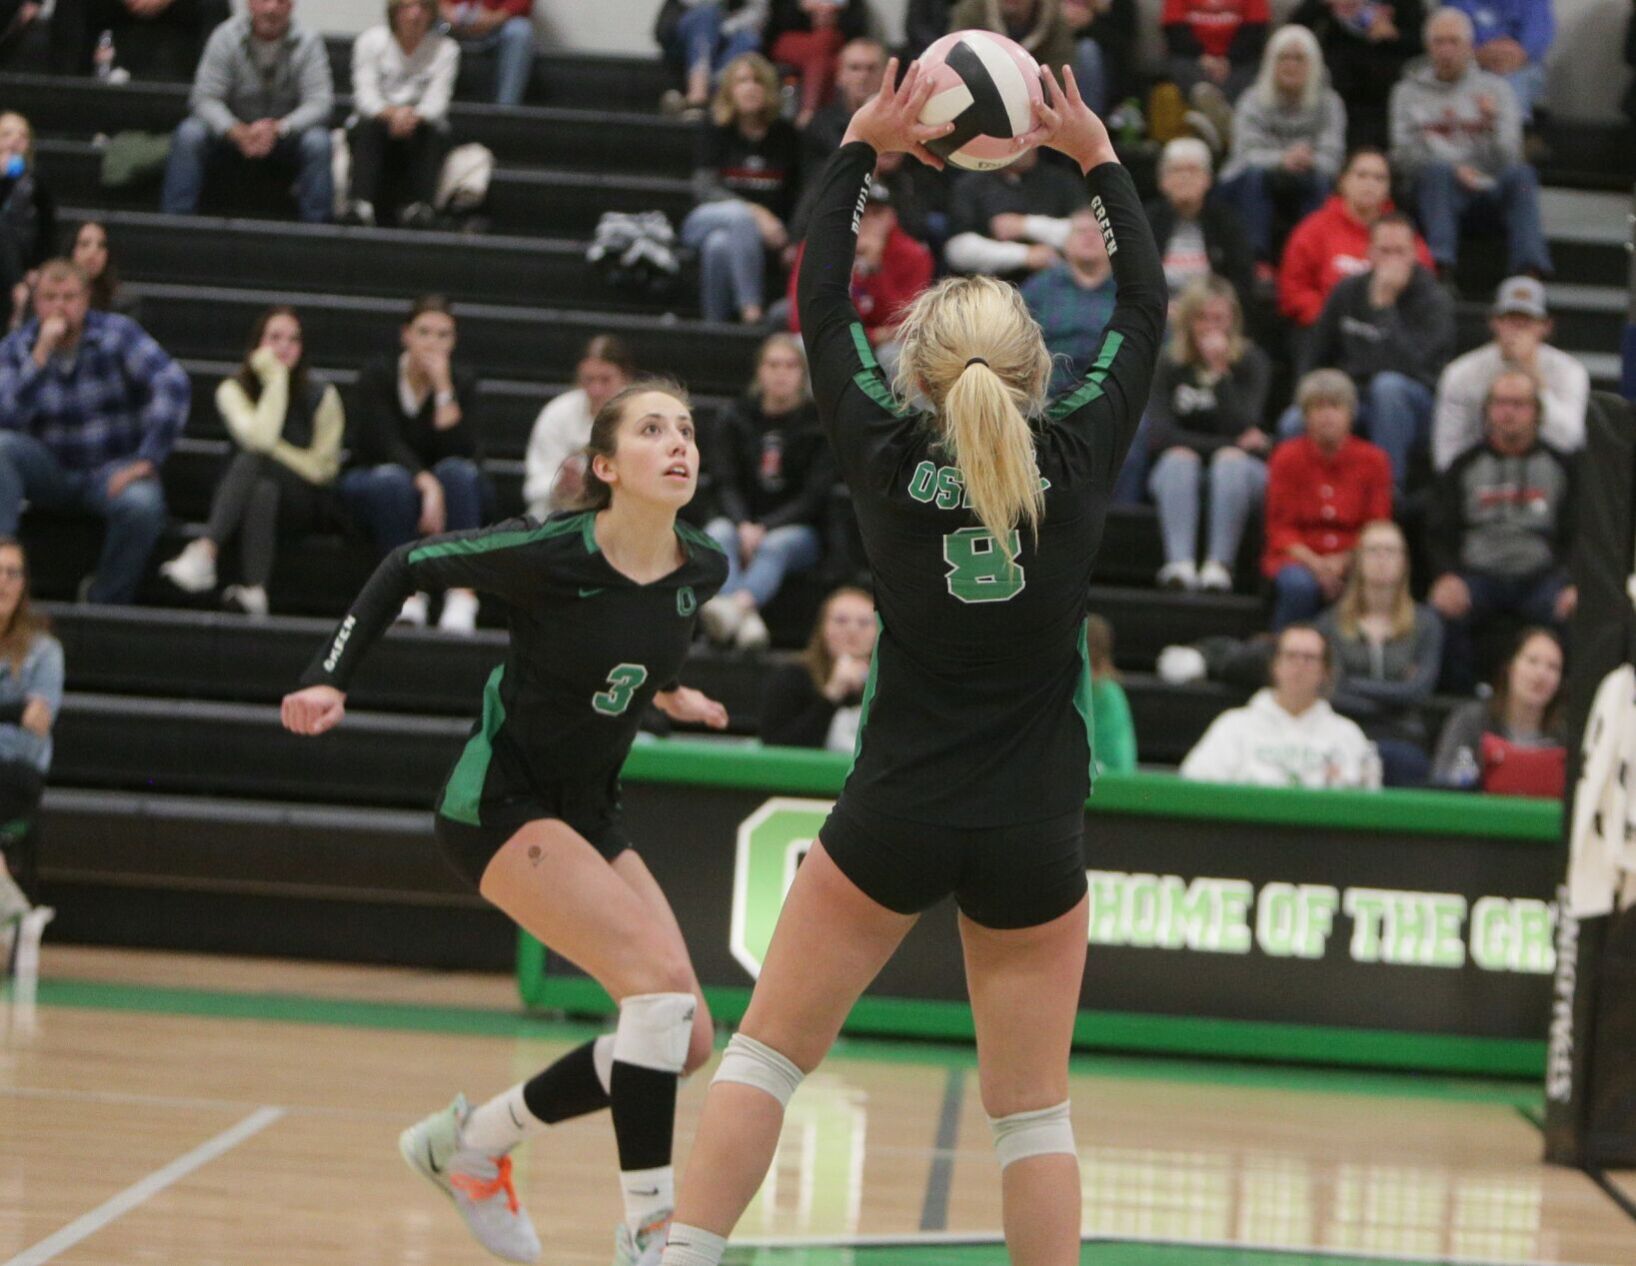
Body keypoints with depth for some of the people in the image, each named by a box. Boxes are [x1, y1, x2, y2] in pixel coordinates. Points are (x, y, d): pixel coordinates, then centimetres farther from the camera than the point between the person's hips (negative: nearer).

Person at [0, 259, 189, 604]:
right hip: (51, 472, 2)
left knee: (142, 503, -35)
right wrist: (42, 354, -24)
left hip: (112, 471, -2)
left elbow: (174, 385, -21)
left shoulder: (116, 333, -8)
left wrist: (147, 461, -25)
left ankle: (104, 601, -11)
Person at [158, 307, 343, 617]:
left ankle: (205, 551, -52)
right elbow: (259, 438, -18)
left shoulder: (321, 396, 2)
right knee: (264, 491, -38)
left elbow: (321, 467, 2)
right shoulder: (234, 391, 2)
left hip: (303, 504, -1)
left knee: (252, 461, -33)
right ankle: (254, 591, -56)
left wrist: (272, 448, -6)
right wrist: (276, 379, -14)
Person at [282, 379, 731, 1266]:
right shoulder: (550, 554, -20)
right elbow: (409, 567, -7)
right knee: (662, 980, -24)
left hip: (587, 816, 7)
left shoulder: (701, 571, -4)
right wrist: (330, 678, -12)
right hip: (500, 803, -7)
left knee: (685, 1041, 0)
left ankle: (470, 1139, 17)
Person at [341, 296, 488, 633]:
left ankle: (462, 595, -40)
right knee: (392, 479, -37)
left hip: (439, 485, 2)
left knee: (458, 472, -33)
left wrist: (443, 389, -28)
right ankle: (409, 594, -35)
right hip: (372, 482, -2)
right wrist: (426, 482, -40)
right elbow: (385, 444, -24)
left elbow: (461, 452, -23)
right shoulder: (378, 375, -13)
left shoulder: (462, 382, -9)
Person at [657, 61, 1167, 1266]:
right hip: (1034, 835, 1)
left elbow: (821, 308, 6)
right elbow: (1145, 313, 7)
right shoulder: (1076, 466, -6)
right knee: (1033, 1108, 7)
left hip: (896, 817, -1)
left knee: (768, 1051, 8)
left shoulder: (888, 465, -6)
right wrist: (1100, 156, 14)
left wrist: (859, 147, 14)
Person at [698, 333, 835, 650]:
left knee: (775, 545, -37)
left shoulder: (819, 422, 1)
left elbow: (814, 496, -5)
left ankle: (735, 604, -66)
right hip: (741, 521, 2)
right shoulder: (736, 417, 8)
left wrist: (765, 528, -19)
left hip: (796, 529, -2)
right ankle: (747, 617, -59)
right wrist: (743, 526, -21)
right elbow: (724, 483, 0)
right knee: (717, 535, -33)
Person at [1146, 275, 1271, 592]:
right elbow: (1159, 434, -13)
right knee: (1179, 457, -32)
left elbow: (1241, 427, -16)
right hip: (1179, 478, 1)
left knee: (1230, 460, -33)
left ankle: (1219, 565, -46)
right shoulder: (1169, 367, 0)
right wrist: (1233, 443, -15)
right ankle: (1179, 564, -50)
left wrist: (1220, 371, -22)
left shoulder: (1250, 362, -1)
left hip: (1242, 472, -1)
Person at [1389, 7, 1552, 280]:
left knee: (1521, 174, -29)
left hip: (1487, 188, 1)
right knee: (1437, 172, -35)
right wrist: (1453, 170, -13)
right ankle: (1441, 266, -51)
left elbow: (1506, 161, 3)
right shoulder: (1408, 91, 12)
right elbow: (1402, 156, 2)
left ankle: (1530, 270, -44)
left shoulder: (1495, 88, 12)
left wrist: (1492, 123, -17)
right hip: (1434, 188, -1)